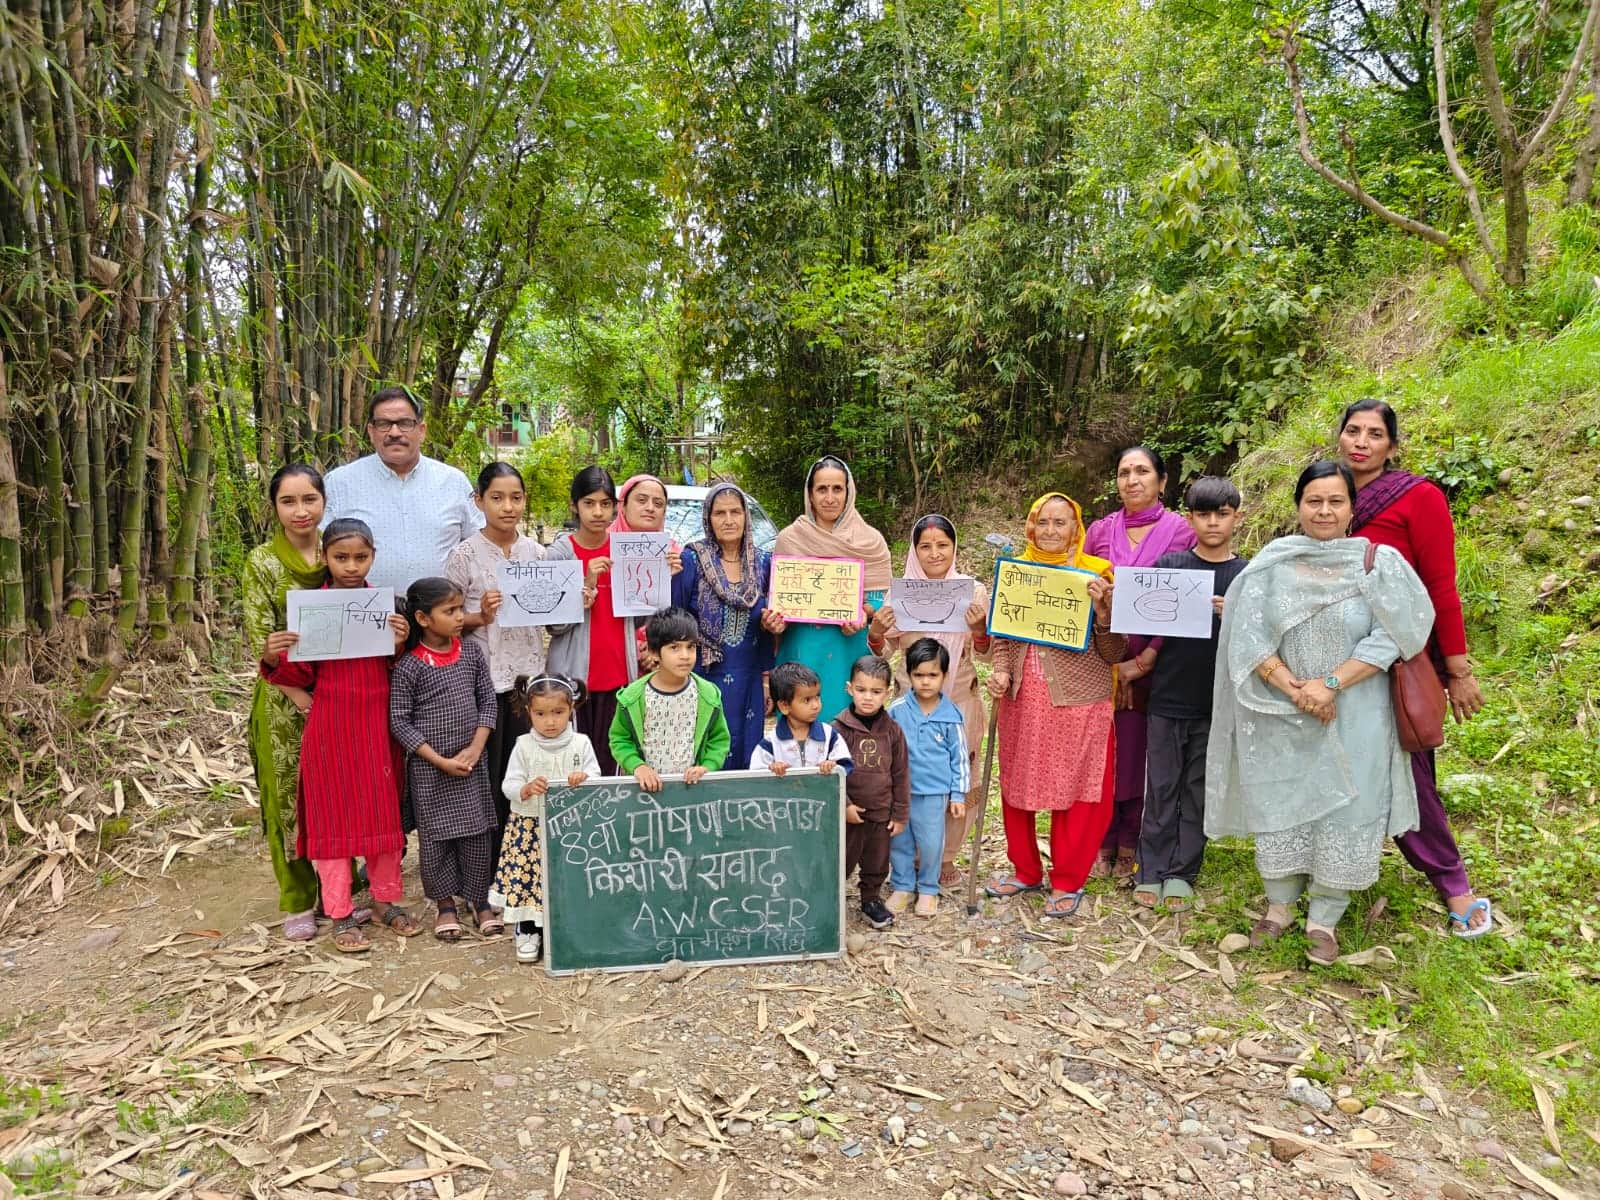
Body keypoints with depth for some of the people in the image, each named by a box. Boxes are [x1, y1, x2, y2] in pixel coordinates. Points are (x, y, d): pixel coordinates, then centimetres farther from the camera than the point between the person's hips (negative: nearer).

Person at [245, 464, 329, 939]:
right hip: (284, 699, -3)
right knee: (287, 795, 6)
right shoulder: (262, 562, -5)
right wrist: (269, 652, -27)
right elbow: (258, 636, -10)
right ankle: (298, 901, 20)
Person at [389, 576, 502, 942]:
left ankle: (480, 899, 24)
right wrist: (439, 761, -14)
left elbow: (487, 700, 3)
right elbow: (399, 721, -11)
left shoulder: (471, 652, -1)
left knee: (478, 831, 8)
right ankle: (445, 904, 25)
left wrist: (475, 748, -7)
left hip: (472, 762, 3)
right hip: (428, 767, -3)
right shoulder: (409, 665, -13)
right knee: (435, 835, 8)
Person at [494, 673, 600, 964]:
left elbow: (597, 777, 2)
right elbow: (508, 785, -4)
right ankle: (528, 932, 22)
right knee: (527, 876, 3)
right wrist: (526, 789, -24)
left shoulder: (581, 743, 0)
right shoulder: (524, 746, -2)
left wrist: (585, 779, -20)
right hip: (530, 826, 0)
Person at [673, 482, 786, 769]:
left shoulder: (763, 562, 6)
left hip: (749, 681, 4)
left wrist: (767, 678, 7)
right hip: (704, 677, -3)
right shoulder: (691, 560, -6)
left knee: (746, 760, 9)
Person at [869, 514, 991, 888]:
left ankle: (945, 857, 24)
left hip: (958, 698, 0)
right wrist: (876, 630, -20)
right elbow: (885, 649, 2)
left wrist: (979, 628, -22)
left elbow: (983, 652, -1)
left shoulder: (973, 590, -2)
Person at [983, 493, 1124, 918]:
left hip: (1078, 702, -3)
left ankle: (1068, 882, 23)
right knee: (1017, 787, 12)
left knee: (1076, 793, 5)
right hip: (1022, 700, 4)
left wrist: (1102, 610, -20)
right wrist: (1000, 672, -2)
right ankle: (1025, 871, 31)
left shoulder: (1096, 572, -3)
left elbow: (1114, 652, -4)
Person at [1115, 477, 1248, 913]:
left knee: (1198, 791, 9)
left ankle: (1181, 874, 21)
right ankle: (1151, 871, 18)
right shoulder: (1168, 565, 0)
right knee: (1161, 788, 7)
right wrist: (1140, 660, -7)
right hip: (1167, 697, 0)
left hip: (1216, 701, 1)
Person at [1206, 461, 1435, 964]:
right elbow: (1248, 637, -6)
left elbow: (1389, 638, -10)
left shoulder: (1379, 563, -3)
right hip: (1280, 717, 1)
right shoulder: (1271, 565, -1)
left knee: (1344, 812, 3)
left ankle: (1325, 919, 20)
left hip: (1353, 717, -1)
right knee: (1278, 807, 8)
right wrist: (1293, 688, -18)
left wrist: (1330, 685, -18)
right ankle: (1278, 906, 26)